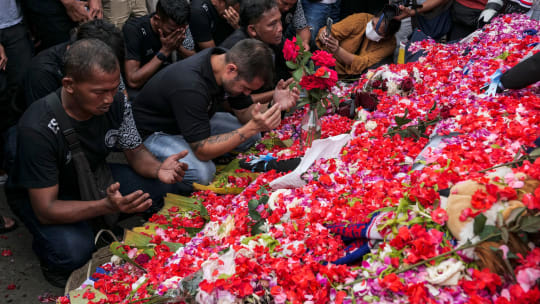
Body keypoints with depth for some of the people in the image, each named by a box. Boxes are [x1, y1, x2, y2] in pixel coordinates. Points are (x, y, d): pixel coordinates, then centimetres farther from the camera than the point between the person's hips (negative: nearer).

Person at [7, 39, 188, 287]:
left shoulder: (115, 103, -19)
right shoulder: (38, 128, -34)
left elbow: (135, 152, -4)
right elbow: (45, 210, -31)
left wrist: (158, 169, -29)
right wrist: (106, 206, -48)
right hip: (39, 195, -4)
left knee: (163, 184, -16)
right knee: (73, 252, -33)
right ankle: (52, 259, 3)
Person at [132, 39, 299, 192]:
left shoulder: (226, 59, -13)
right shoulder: (190, 86, -39)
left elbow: (244, 113, -2)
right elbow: (202, 151, -35)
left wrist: (274, 106, -22)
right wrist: (252, 127, -41)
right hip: (153, 132, -8)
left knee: (253, 136, -4)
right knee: (201, 173, -34)